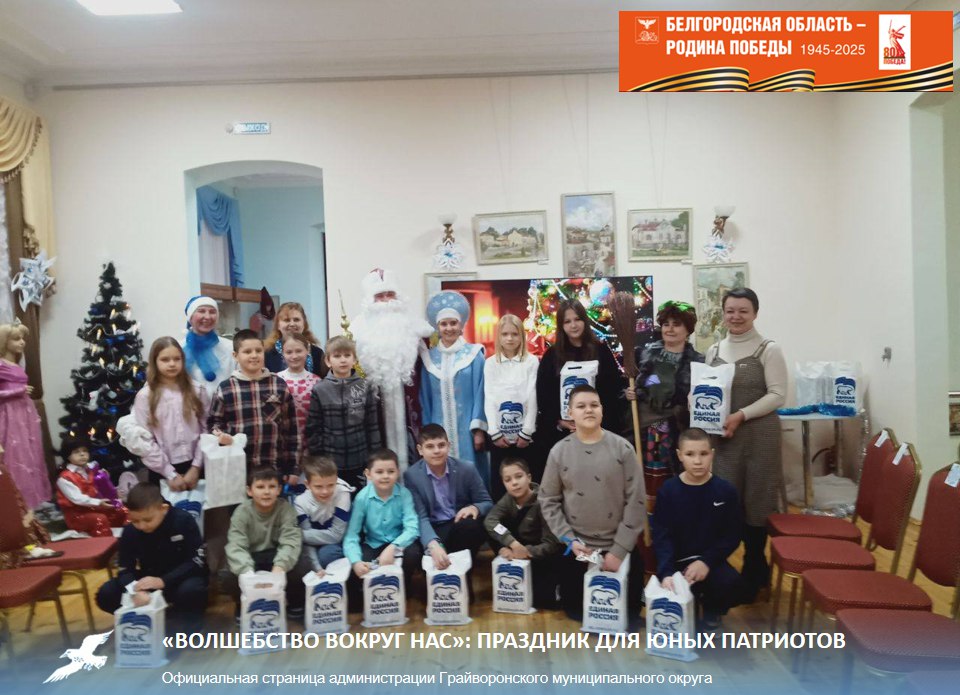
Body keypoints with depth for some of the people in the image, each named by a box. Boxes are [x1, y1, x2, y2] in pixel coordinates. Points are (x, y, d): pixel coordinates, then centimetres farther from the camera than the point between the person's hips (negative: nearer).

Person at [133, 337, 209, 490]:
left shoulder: (197, 391, 2)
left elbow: (205, 430, 0)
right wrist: (171, 474, -11)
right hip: (162, 471, -1)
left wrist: (196, 466, -8)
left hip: (194, 467, 1)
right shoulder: (144, 397, -4)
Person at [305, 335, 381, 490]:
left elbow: (373, 425, 1)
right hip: (330, 462, -1)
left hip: (360, 462, 1)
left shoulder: (365, 388, -1)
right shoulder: (319, 390, -4)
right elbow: (313, 428, -1)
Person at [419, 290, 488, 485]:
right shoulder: (429, 357, 8)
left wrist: (479, 429, -9)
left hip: (467, 429, -2)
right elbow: (425, 398, 10)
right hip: (439, 430, 2)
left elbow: (480, 394, -3)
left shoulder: (474, 354, -1)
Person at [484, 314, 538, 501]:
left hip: (523, 433, -1)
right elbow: (489, 399, 0)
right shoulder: (490, 363, 5)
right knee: (498, 480, 6)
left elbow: (532, 398, -4)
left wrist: (526, 432, -9)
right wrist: (495, 433, -7)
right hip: (499, 434, 1)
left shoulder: (532, 361, 0)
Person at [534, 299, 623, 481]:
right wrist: (559, 421, -8)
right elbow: (542, 394, 3)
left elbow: (614, 388, 2)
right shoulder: (552, 355, 6)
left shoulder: (601, 351, 5)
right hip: (558, 430, 1)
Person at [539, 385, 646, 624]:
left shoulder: (622, 448, -9)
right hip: (576, 548, 1)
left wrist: (619, 550, -10)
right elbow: (548, 501, 1)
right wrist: (570, 539, -7)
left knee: (628, 617, 4)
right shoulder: (559, 451, -5)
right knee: (575, 612, 9)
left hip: (620, 547, -1)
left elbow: (635, 501, -8)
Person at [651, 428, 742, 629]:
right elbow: (661, 536, -9)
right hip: (676, 561, -1)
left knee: (730, 583, -28)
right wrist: (666, 572, -24)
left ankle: (712, 610, 9)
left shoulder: (725, 490, -5)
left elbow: (732, 536, -2)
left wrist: (706, 561, -16)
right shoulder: (668, 490, -7)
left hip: (710, 560, 1)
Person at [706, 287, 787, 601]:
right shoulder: (714, 351, 11)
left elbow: (777, 395, -8)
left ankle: (755, 573, 21)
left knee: (756, 503, 3)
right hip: (721, 436, 4)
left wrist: (741, 415, -17)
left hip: (758, 435, -4)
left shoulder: (769, 350, -3)